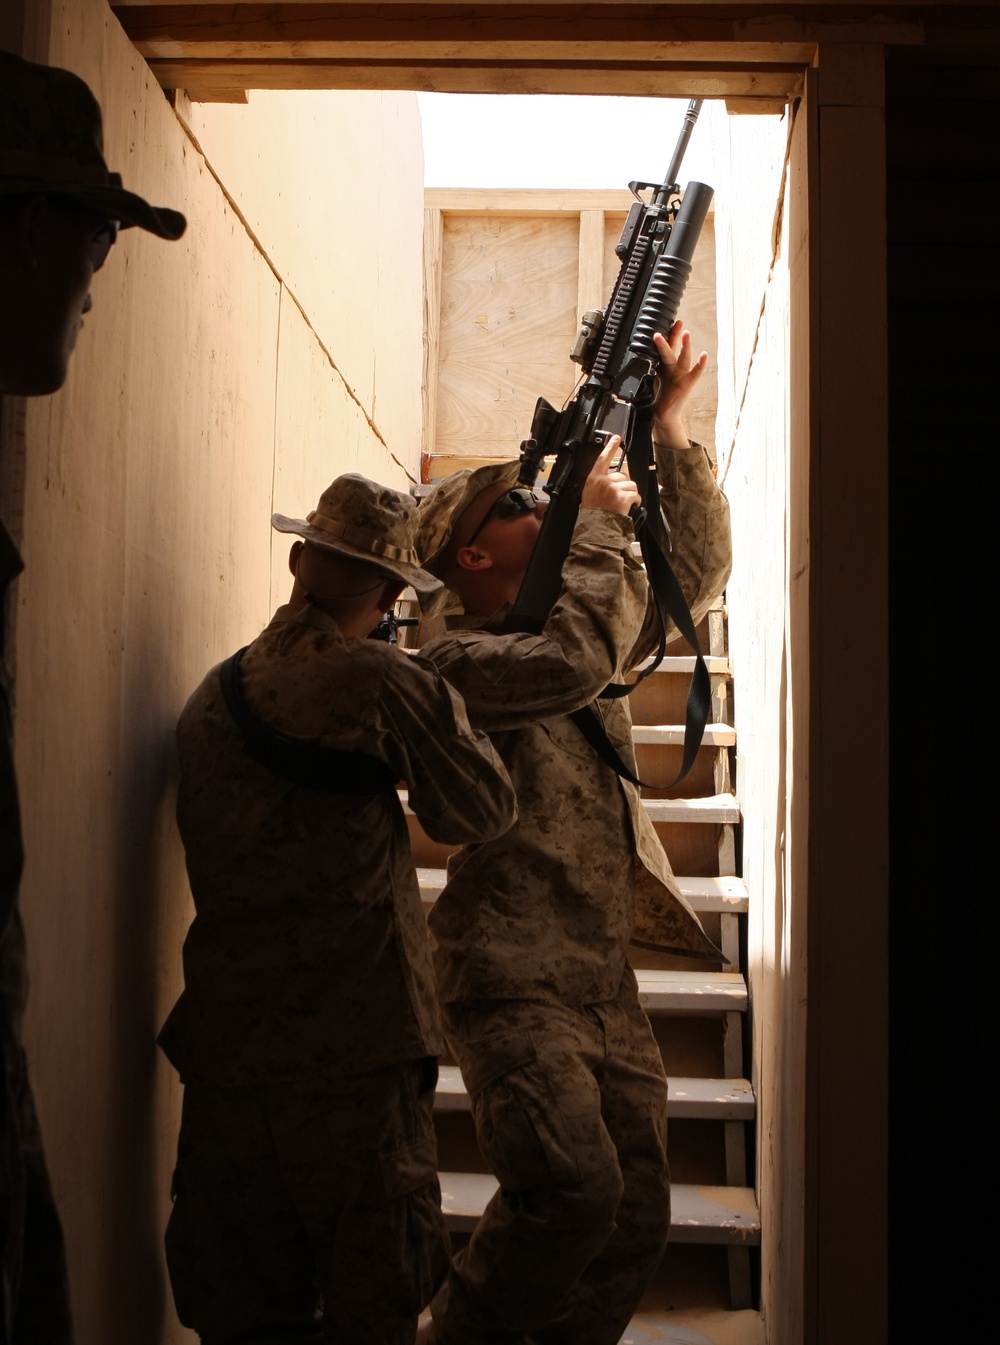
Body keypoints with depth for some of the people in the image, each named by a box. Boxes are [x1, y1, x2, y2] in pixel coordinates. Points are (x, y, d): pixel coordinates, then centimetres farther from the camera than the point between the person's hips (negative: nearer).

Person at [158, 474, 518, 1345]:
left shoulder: (210, 697, 8)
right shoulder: (387, 686, -9)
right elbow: (482, 813, 1)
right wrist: (452, 717, 18)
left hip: (225, 1044, 6)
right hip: (357, 1048, -5)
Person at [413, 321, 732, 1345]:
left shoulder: (587, 627, 18)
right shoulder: (455, 661, -7)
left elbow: (697, 570, 19)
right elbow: (571, 665, -25)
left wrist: (669, 428, 8)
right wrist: (596, 516, -11)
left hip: (606, 982, 8)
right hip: (513, 979, -7)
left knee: (637, 1217, 5)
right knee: (572, 1188, -21)